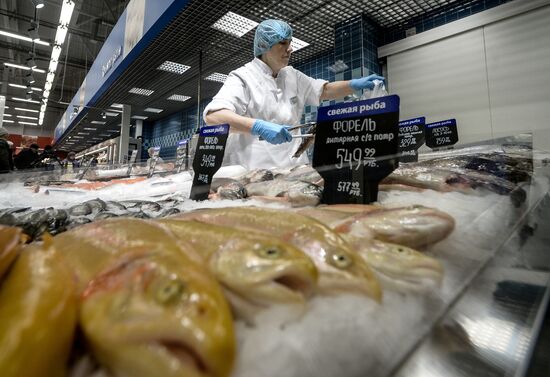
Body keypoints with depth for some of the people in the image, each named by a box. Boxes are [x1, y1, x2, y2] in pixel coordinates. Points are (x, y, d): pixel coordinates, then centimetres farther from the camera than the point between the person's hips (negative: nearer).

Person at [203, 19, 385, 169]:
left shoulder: (292, 76, 15)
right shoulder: (243, 77, -4)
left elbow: (325, 91, 23)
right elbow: (213, 116, -18)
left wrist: (355, 84, 6)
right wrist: (259, 127, -31)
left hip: (293, 167, 6)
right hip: (255, 170, -5)